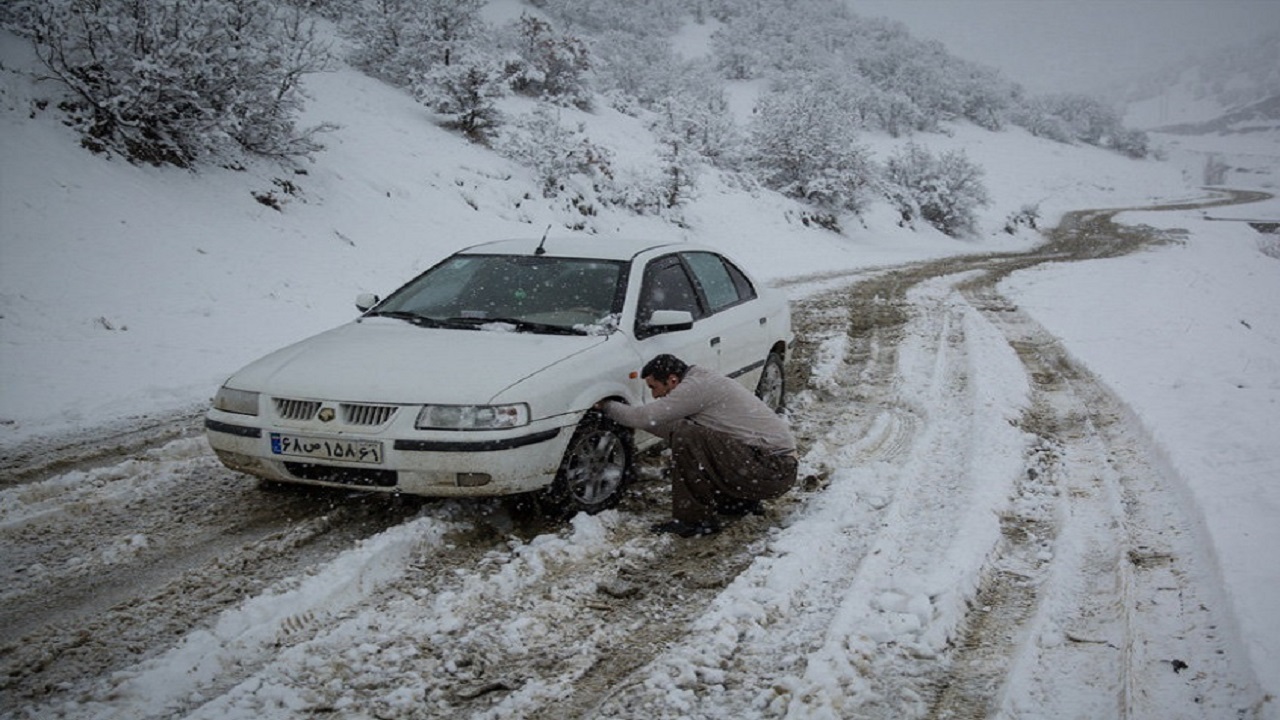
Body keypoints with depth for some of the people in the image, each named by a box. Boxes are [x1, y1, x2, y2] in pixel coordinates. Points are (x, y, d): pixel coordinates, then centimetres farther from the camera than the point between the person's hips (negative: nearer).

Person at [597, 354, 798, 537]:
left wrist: (607, 406, 2)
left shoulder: (696, 386, -14)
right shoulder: (703, 381, 16)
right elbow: (671, 427, 24)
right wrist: (622, 412, 18)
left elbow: (645, 417, -14)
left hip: (773, 472, -10)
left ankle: (695, 519, -8)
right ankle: (741, 501, 20)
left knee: (686, 439, -18)